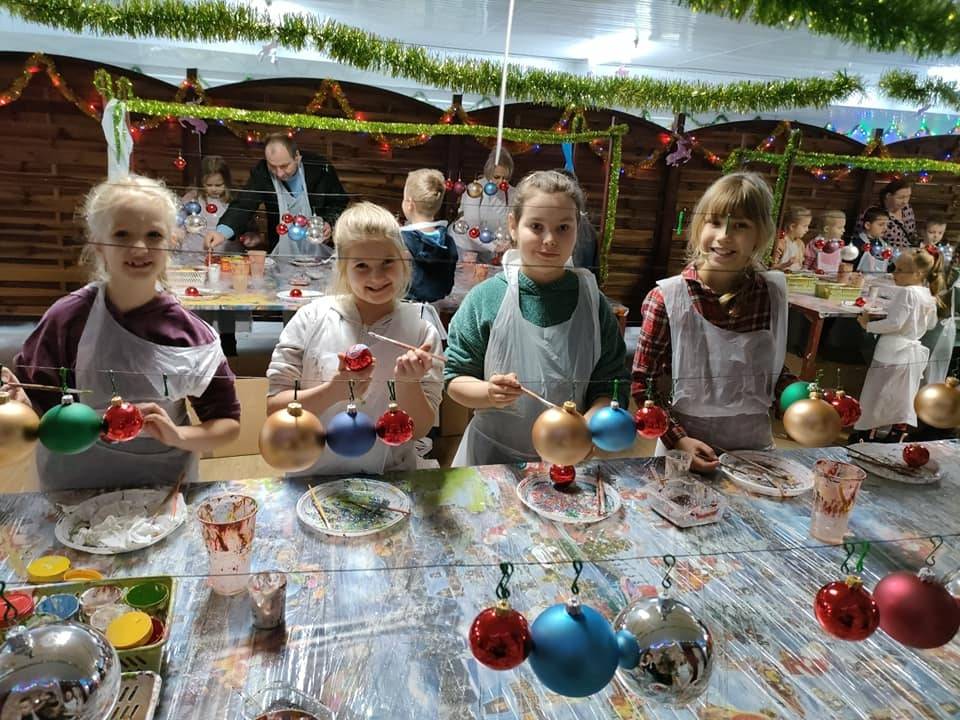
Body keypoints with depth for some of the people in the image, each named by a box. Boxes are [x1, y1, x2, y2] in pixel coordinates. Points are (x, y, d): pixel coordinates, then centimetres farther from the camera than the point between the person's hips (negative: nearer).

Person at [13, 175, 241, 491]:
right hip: (74, 486, 0)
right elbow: (32, 405, -2)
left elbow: (228, 423, -2)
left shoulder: (192, 335, -8)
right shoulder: (67, 318, -8)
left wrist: (178, 436, -18)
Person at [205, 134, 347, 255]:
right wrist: (222, 232, -37)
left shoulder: (320, 167, -10)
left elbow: (339, 202, 5)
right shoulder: (261, 173, -8)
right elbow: (243, 205, -18)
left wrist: (329, 222, -16)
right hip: (281, 252, 2)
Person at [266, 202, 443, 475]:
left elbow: (420, 429, -1)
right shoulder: (311, 318, -3)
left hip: (391, 480, 0)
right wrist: (332, 391, -17)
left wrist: (407, 383, -17)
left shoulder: (421, 329, -2)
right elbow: (273, 407, -3)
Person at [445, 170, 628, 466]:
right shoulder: (485, 298, -10)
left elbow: (609, 388, -3)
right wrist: (489, 393, -24)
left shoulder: (593, 302, -5)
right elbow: (455, 380, -6)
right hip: (490, 454, -1)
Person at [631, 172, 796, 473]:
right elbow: (642, 384, -10)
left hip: (755, 447, 4)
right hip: (685, 452, -3)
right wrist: (678, 439, -18)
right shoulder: (667, 298, -15)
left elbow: (772, 369, 11)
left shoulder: (773, 293, -4)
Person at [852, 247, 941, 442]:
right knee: (903, 398, 13)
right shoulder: (930, 296, 6)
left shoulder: (906, 293, -19)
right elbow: (931, 324, 17)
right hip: (914, 351, 8)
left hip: (893, 351, -8)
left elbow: (895, 323, -24)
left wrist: (868, 325, -13)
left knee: (877, 396, 5)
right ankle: (896, 437, 20)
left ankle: (868, 434, 14)